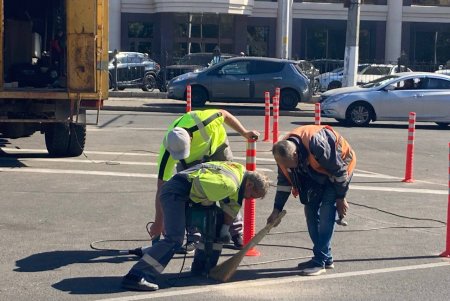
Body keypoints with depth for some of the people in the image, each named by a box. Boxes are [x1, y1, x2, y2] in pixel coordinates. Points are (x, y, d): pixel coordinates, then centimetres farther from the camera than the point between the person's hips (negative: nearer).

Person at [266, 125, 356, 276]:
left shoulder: (318, 145, -41)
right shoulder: (283, 152, -19)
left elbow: (339, 171, -27)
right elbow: (284, 181, -4)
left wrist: (341, 198, -17)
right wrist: (277, 209, -4)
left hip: (340, 164, -7)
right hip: (317, 173, 7)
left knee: (326, 211, -16)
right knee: (310, 209, 2)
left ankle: (320, 261, -11)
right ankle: (325, 258, 13)